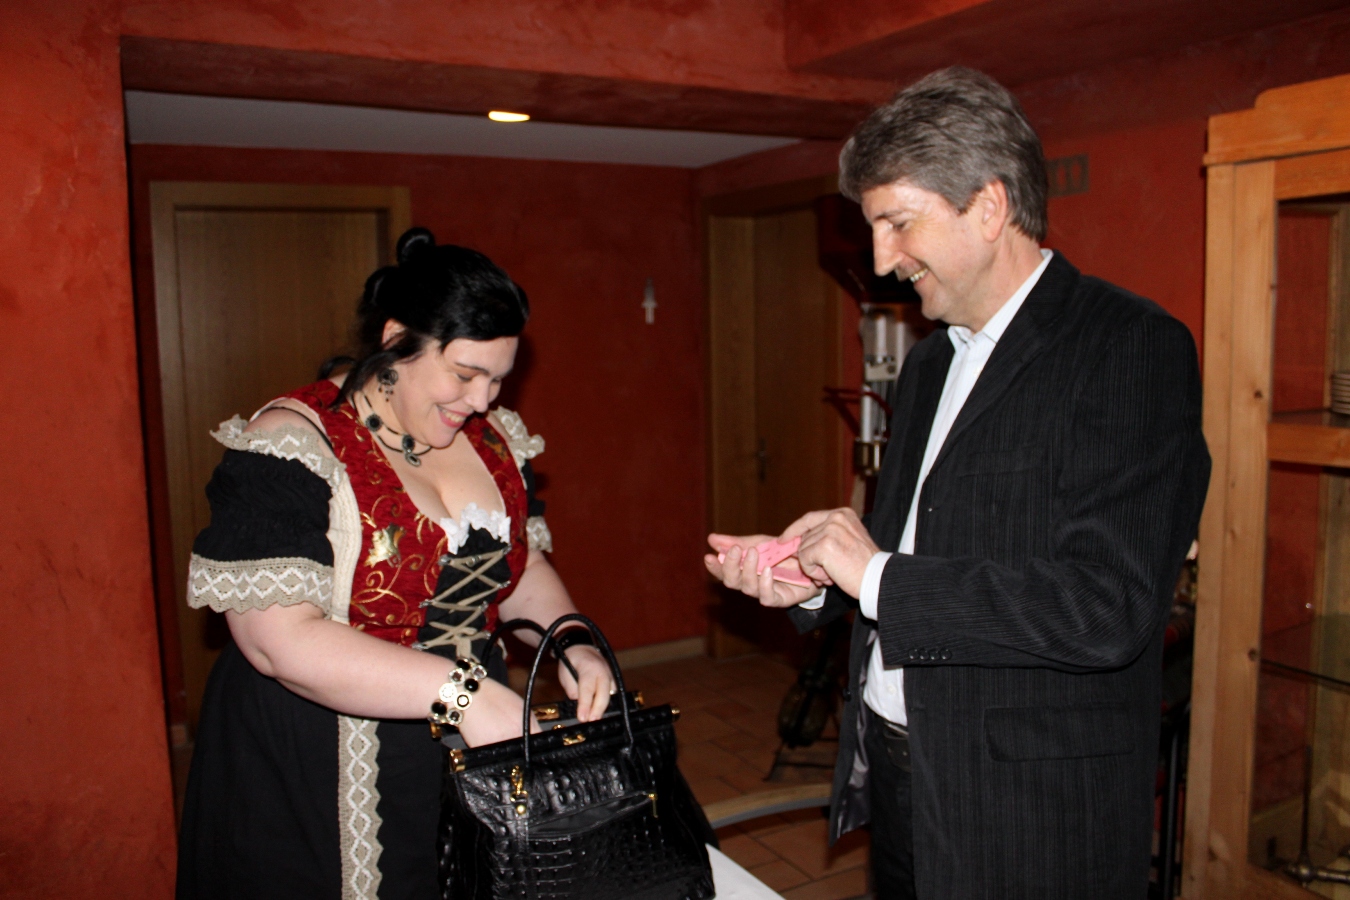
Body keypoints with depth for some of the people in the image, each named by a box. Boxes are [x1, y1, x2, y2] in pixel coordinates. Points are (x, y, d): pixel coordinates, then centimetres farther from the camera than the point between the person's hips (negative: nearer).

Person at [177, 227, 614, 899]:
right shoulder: (293, 448, -19)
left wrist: (571, 640, -7)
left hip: (470, 758, 6)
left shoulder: (490, 440, 3)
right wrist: (460, 690, -29)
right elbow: (281, 640, -26)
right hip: (316, 786, -6)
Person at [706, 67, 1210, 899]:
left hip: (1030, 813, -7)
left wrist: (878, 574, -20)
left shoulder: (1132, 346, -16)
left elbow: (1109, 607, -26)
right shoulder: (929, 363, 10)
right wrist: (813, 573, -1)